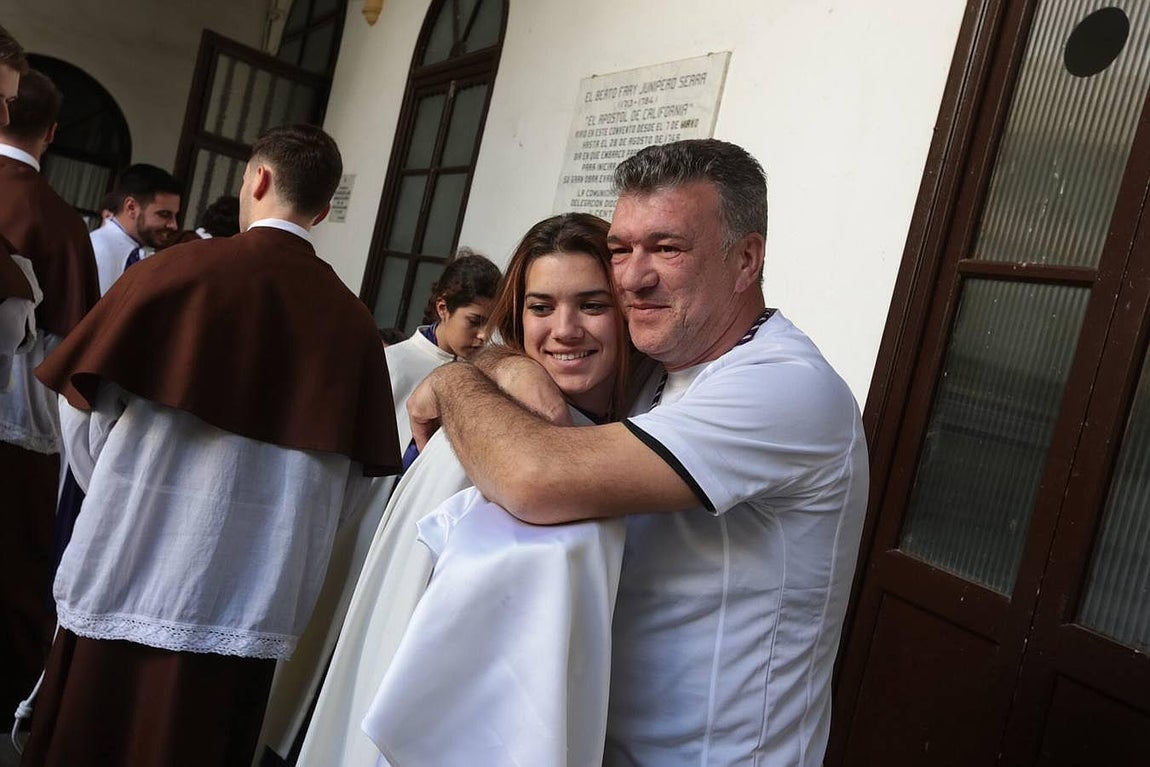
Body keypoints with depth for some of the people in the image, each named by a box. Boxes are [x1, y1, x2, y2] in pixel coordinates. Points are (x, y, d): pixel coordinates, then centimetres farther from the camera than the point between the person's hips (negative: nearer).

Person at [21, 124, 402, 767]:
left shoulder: (177, 270, -10)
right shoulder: (354, 320, -4)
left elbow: (86, 412, -3)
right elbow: (353, 475, -1)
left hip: (126, 583, -2)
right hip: (252, 606, 2)